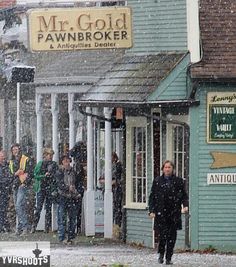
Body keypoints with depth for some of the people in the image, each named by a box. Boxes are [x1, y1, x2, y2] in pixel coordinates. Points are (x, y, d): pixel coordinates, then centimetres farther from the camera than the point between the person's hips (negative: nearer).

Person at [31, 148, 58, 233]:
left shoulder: (54, 164, 8)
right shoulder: (40, 164, 6)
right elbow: (36, 175, 1)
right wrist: (44, 176, -12)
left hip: (50, 189, 1)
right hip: (41, 188, -1)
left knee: (48, 208, 2)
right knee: (38, 208, -6)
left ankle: (47, 227, 7)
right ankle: (34, 226, -4)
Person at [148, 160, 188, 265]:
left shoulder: (178, 181, 8)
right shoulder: (157, 181, 8)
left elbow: (184, 195, 10)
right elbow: (152, 196, 9)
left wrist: (185, 205, -9)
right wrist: (152, 210, -1)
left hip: (174, 213, 1)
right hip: (161, 212, -1)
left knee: (172, 236, 0)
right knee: (162, 235, -9)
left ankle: (168, 258, 9)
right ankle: (161, 254, 16)